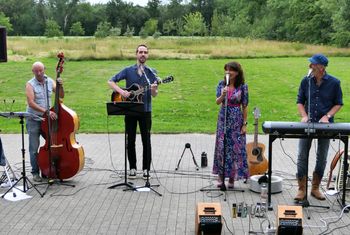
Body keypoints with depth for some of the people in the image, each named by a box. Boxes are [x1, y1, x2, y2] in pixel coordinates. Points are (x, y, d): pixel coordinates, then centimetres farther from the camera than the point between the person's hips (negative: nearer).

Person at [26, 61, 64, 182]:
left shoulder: (50, 81, 4)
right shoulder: (30, 84, -9)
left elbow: (61, 96, 4)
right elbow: (31, 103, -20)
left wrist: (60, 86, -15)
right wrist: (46, 111, -27)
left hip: (48, 118, 4)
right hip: (34, 119, -4)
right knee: (34, 147, 0)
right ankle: (35, 172, 10)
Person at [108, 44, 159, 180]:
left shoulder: (152, 72, 4)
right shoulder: (128, 70, 3)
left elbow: (154, 95, 1)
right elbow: (111, 81, 3)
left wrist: (154, 90, -22)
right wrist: (121, 91, -12)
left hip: (145, 110, 0)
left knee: (146, 140, 1)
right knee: (131, 140, 5)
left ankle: (146, 169, 10)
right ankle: (132, 168, 16)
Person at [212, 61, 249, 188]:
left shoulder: (242, 86, -5)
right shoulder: (221, 84, 2)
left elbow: (244, 106, -3)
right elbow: (217, 102, -4)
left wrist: (245, 123, -6)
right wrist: (223, 95, -25)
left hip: (236, 120, -2)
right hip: (223, 118, 2)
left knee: (235, 148, 1)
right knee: (221, 147, 3)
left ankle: (232, 178, 13)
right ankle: (220, 176, 14)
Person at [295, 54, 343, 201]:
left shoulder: (334, 83, -5)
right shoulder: (306, 81, -1)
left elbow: (338, 103, 3)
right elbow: (300, 101, 6)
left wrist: (327, 116, -11)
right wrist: (304, 116, -9)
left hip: (325, 125, -1)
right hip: (308, 123, 1)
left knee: (321, 158, 9)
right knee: (302, 157, -2)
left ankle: (315, 188, 24)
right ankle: (302, 189, 8)